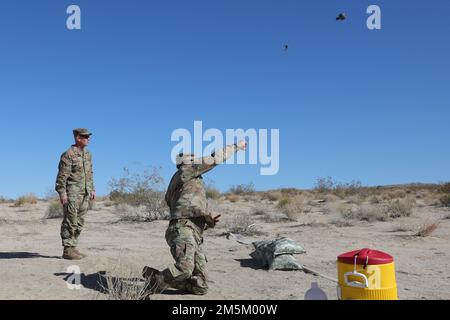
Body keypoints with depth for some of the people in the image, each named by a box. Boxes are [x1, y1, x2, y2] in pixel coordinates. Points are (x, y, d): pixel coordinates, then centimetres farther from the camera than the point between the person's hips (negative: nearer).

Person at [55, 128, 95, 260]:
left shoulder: (88, 154, 14)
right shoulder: (68, 154, -10)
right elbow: (62, 176, -13)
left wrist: (92, 190, 17)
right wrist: (62, 193, -17)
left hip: (85, 194, 8)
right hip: (72, 193, -8)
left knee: (79, 223, 10)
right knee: (70, 222, -5)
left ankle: (73, 248, 18)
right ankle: (67, 250, 1)